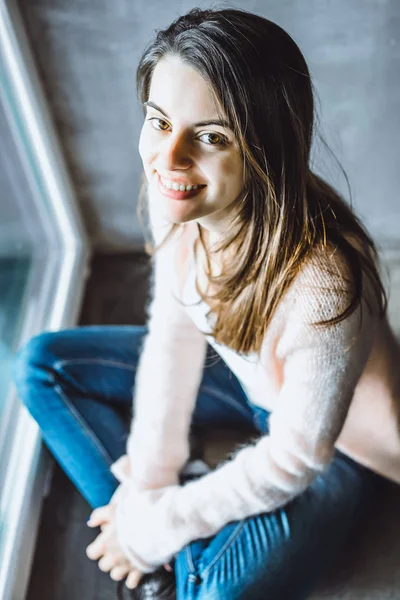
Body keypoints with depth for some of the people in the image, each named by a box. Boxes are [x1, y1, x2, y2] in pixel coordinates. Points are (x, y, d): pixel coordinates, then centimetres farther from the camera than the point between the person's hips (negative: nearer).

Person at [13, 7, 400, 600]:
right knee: (42, 363, 0)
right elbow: (174, 327, -7)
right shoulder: (175, 192, -21)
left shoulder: (322, 285, -40)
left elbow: (296, 457, -26)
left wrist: (160, 525, -17)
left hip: (339, 438, -6)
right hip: (243, 374, 7)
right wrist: (149, 479, -8)